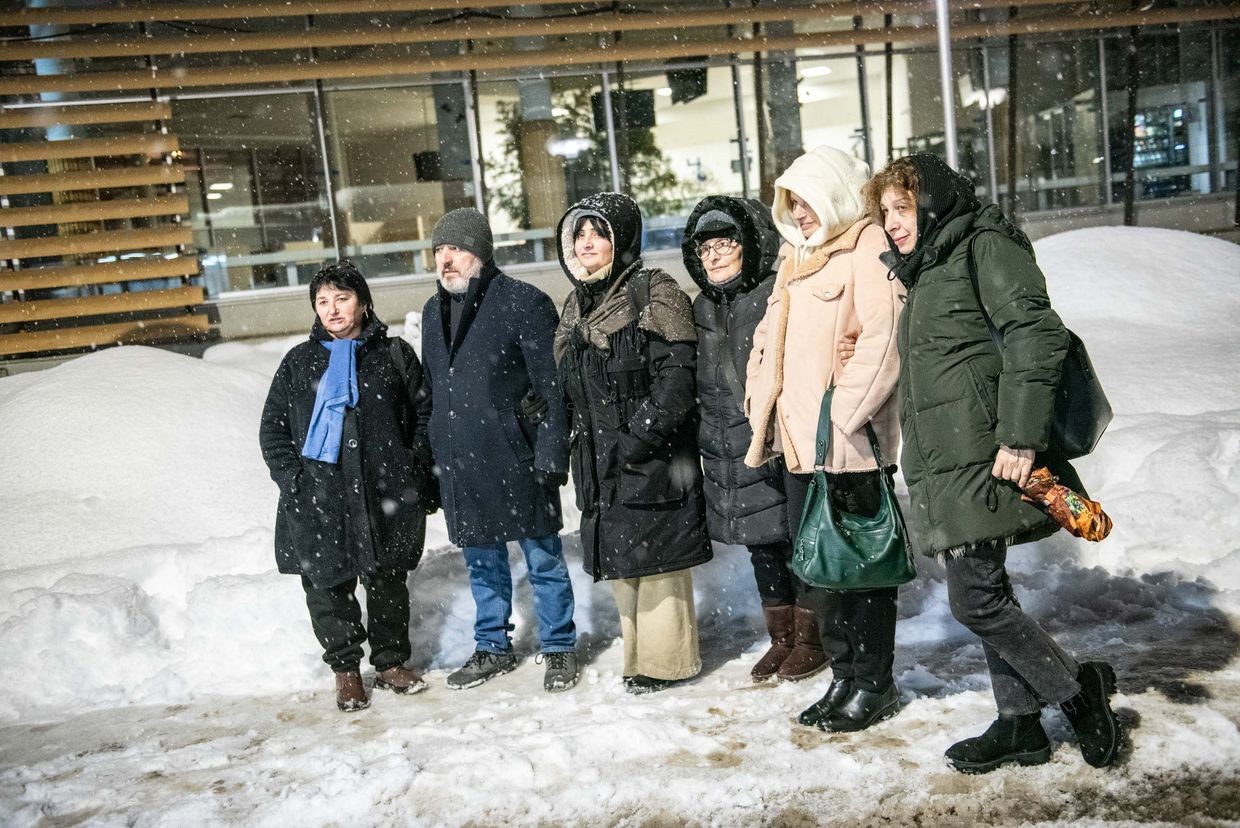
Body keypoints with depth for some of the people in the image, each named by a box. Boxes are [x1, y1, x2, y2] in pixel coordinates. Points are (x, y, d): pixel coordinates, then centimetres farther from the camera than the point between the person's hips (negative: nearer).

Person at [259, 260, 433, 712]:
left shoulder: (395, 355, 5)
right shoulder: (299, 362, 8)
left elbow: (424, 415, 7)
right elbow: (273, 428, 10)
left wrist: (416, 472, -2)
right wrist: (292, 480, -2)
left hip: (385, 493, 0)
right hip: (319, 500, 1)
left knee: (387, 582, 9)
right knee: (328, 586, 3)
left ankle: (391, 662, 26)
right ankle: (345, 668, 20)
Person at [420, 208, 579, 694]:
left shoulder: (524, 303, -9)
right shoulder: (434, 311, 13)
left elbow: (553, 386, -12)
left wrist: (550, 454, -16)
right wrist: (432, 455, 16)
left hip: (516, 462, -6)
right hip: (459, 466, 6)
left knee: (543, 558, 7)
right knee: (481, 562, 17)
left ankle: (558, 648, 22)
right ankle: (492, 648, 32)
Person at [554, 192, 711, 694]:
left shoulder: (654, 293, -8)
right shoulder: (576, 305, 15)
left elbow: (677, 375, -17)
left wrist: (639, 436, -20)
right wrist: (581, 440, 13)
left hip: (654, 458, -7)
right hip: (601, 460, 7)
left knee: (657, 555, -2)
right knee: (621, 559, 13)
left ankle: (667, 658, 12)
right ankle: (640, 653, 25)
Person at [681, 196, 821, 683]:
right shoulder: (703, 310, 13)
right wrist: (706, 440, 18)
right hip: (730, 457, 7)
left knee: (796, 541, 3)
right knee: (761, 548, 14)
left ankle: (811, 639, 19)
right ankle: (781, 638, 27)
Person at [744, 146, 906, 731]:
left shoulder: (867, 246, -7)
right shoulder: (798, 256, 19)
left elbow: (883, 338, -19)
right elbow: (771, 341, 22)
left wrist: (844, 417, -20)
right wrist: (765, 418, 13)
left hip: (850, 442, -8)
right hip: (800, 440, 9)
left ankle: (875, 683, 16)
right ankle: (843, 677, 26)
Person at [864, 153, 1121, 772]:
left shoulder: (984, 244, -4)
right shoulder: (926, 269, 23)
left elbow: (1036, 333, -16)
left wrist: (1020, 436, -23)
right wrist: (919, 467, 22)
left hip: (981, 458, -9)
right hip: (944, 464, 9)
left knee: (974, 597, -9)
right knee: (983, 592, 11)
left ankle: (1078, 686, 9)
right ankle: (1020, 724, 20)